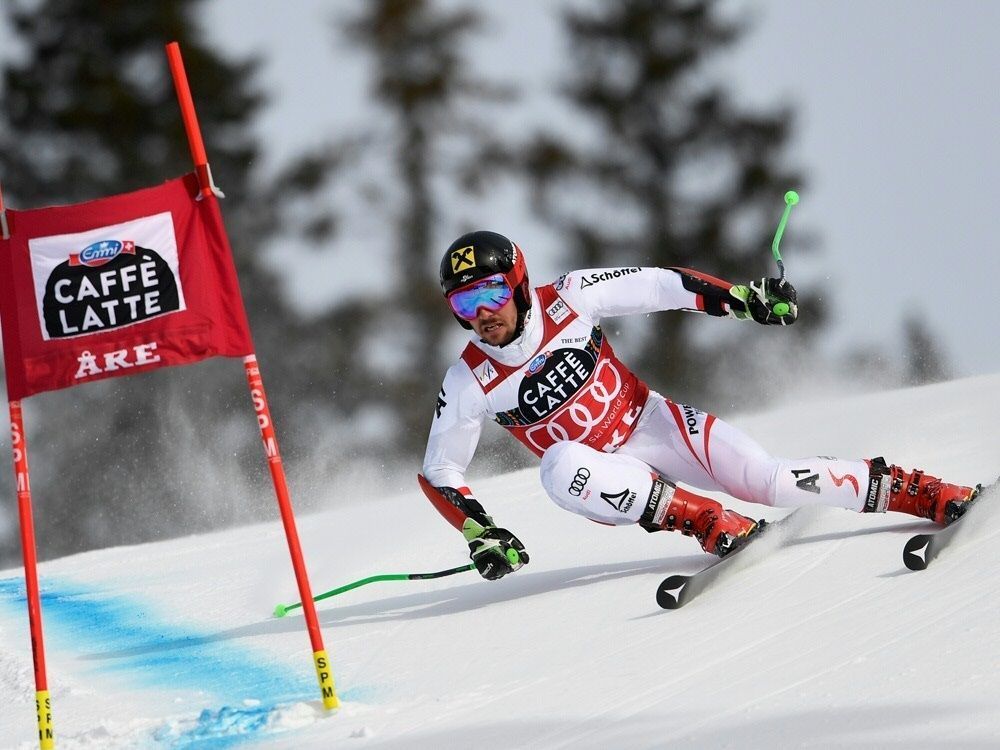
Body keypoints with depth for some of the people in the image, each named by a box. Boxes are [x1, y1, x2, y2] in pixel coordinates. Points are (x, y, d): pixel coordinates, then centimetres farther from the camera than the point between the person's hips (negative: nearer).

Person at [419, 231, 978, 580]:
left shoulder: (567, 300, -14)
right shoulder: (470, 383, -13)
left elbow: (657, 286, -5)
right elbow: (438, 471, -4)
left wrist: (744, 297, -14)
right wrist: (480, 533, -19)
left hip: (653, 424, 0)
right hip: (606, 474, 0)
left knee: (770, 479, -18)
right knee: (561, 468, -35)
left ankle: (941, 497, -11)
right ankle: (715, 525, -33)